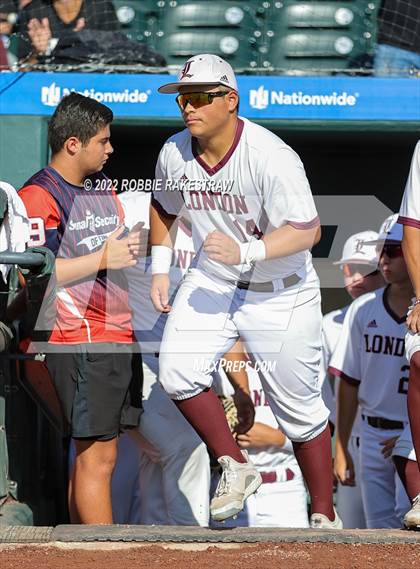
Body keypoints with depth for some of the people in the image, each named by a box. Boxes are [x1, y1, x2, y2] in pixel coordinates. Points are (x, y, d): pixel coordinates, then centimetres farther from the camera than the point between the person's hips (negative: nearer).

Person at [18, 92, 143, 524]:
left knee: (95, 454, 10)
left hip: (119, 338, 9)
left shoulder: (102, 185, 18)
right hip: (80, 342, -9)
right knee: (96, 457, -8)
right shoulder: (39, 196, -11)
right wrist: (103, 258, -22)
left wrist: (130, 250, 11)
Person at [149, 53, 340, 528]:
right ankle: (234, 468, 2)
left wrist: (246, 252, -38)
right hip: (210, 281, 5)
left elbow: (307, 230, -28)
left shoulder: (271, 157, -25)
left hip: (279, 293, -4)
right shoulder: (174, 154, -6)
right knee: (176, 372, -18)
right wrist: (159, 269, 7)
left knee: (298, 408, 2)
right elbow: (163, 208, 15)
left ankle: (324, 516, 18)